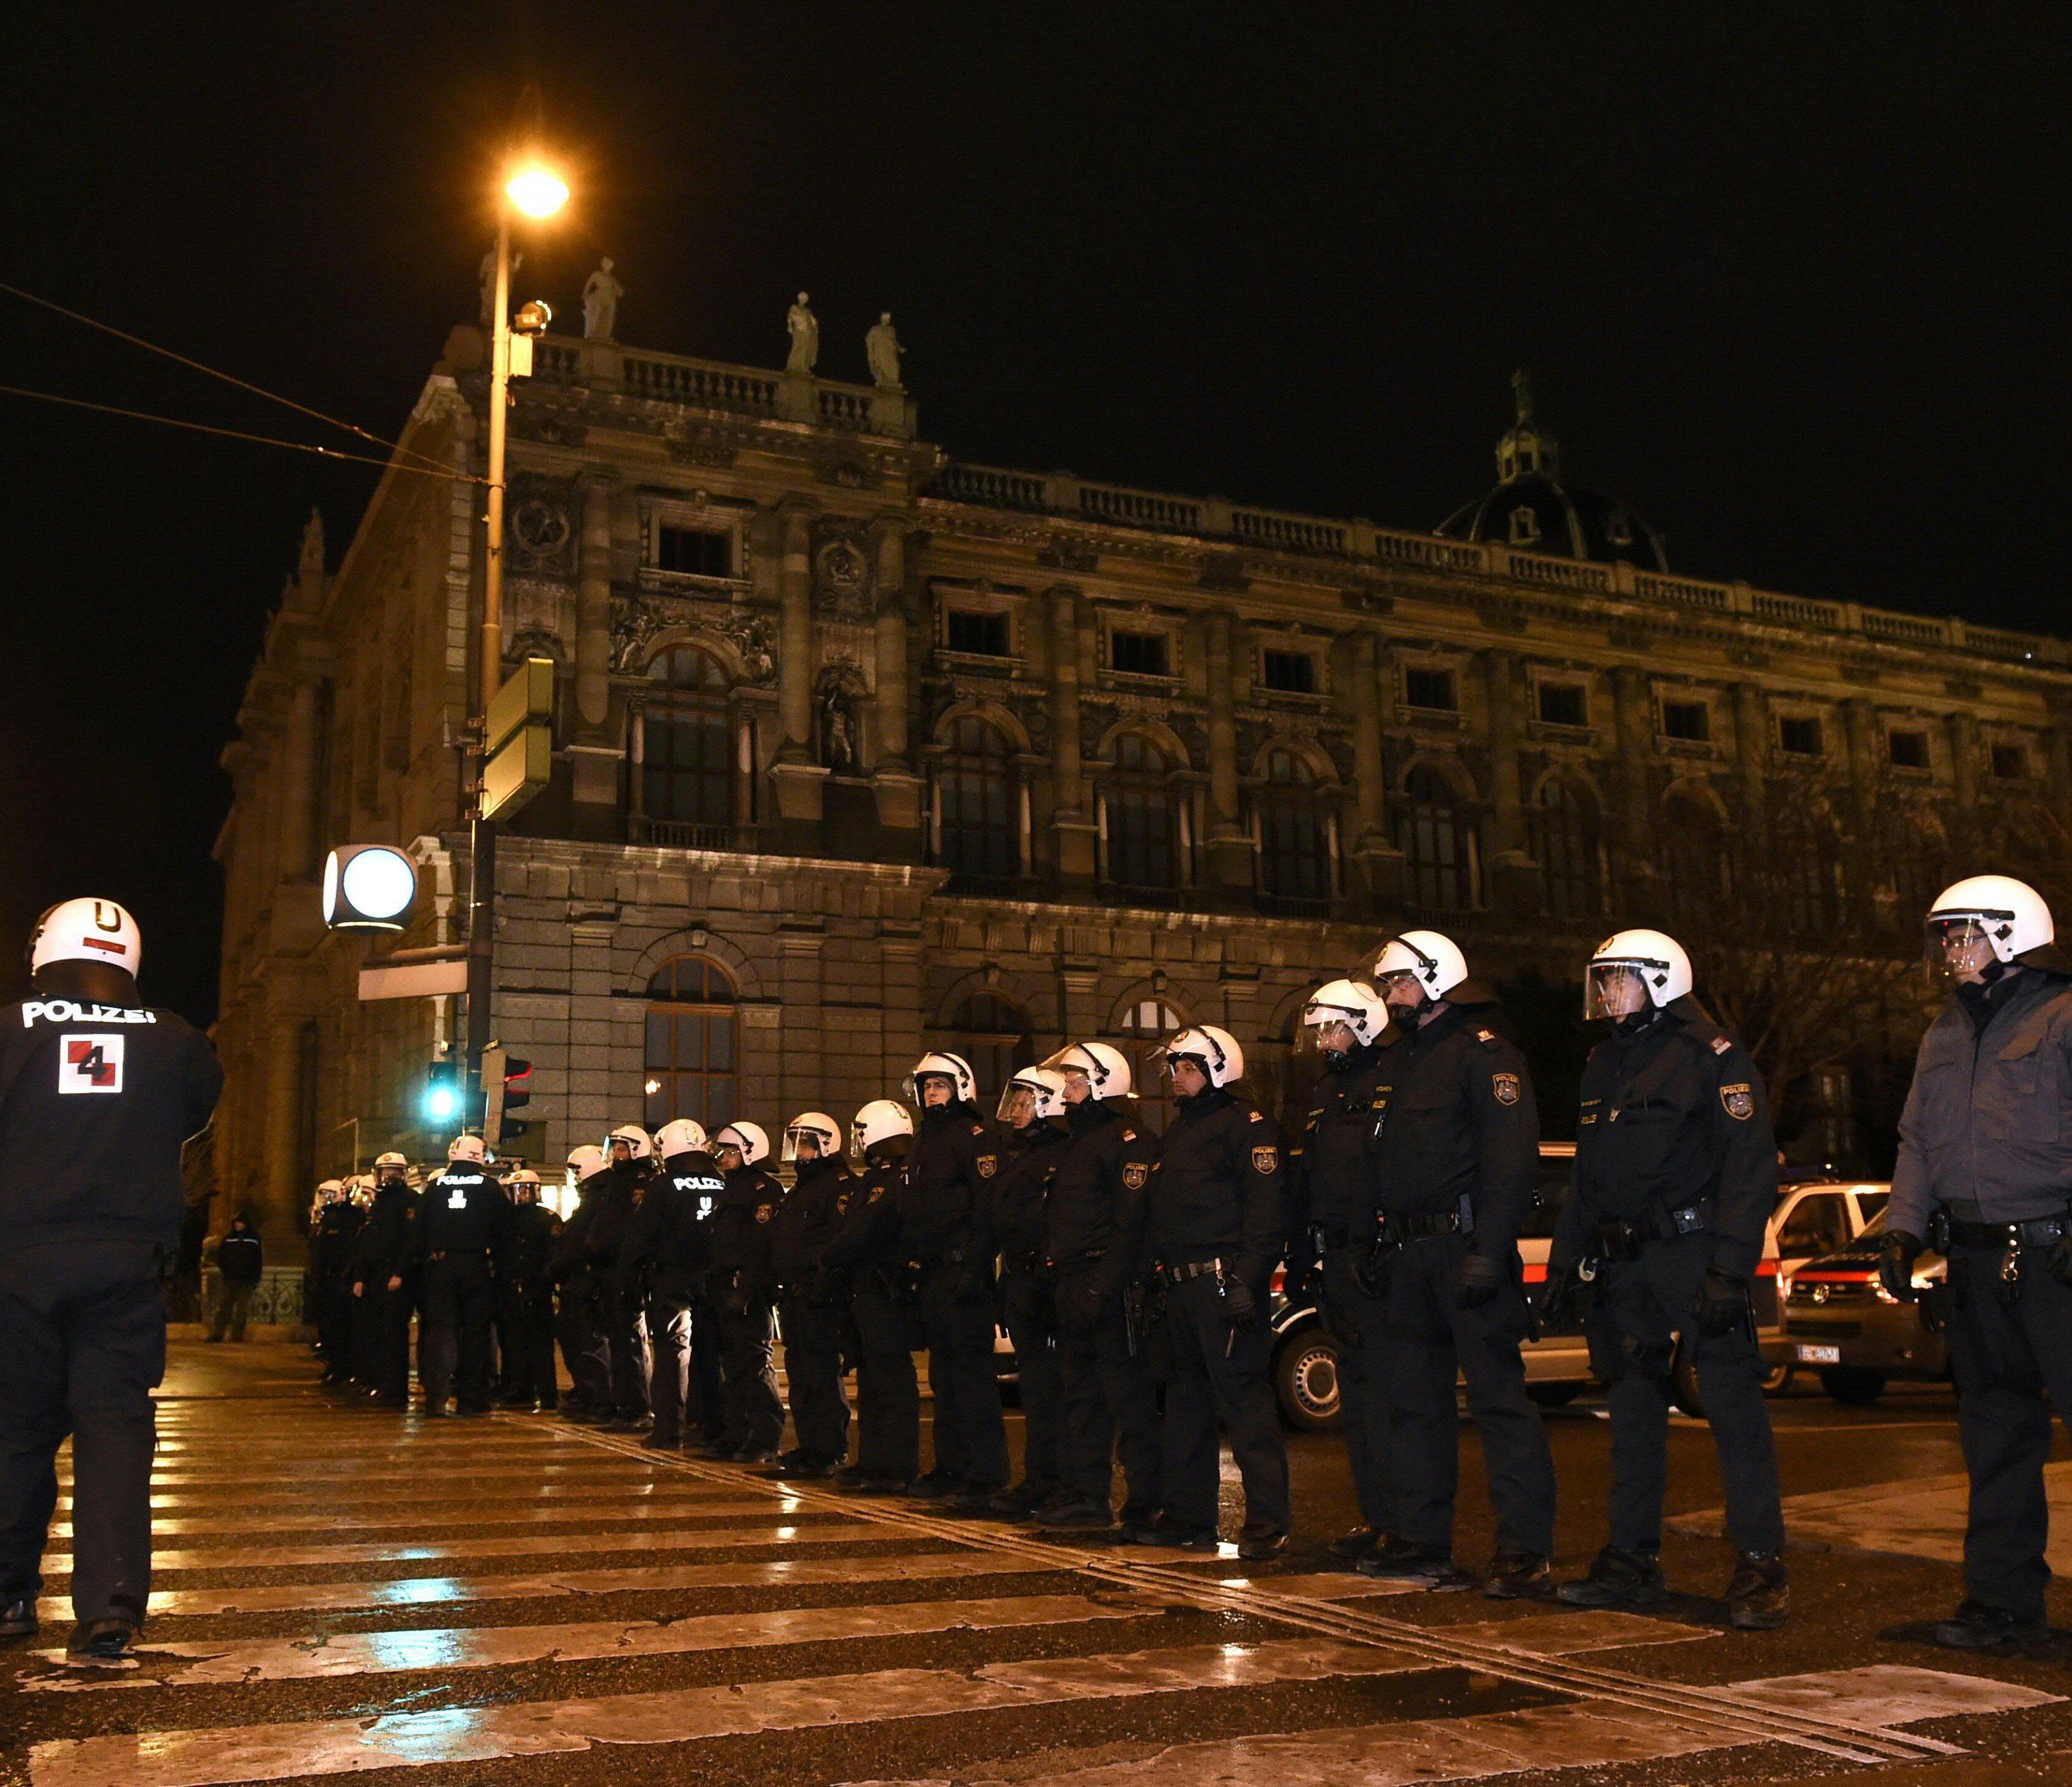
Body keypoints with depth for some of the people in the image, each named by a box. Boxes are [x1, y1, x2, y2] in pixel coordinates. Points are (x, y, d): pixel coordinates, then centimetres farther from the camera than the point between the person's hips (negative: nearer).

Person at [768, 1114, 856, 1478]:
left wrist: (823, 1286, -25)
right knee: (800, 1371, 12)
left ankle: (829, 1452, -5)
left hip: (820, 1298, -10)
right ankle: (808, 1445, 19)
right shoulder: (798, 1191, 22)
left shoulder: (840, 1185, -10)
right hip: (795, 1297, 10)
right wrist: (781, 1287, 19)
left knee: (821, 1373, -8)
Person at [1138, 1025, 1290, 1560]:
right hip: (1181, 1289, 9)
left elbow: (1266, 1210, -15)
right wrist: (1154, 1274, 16)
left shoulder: (1246, 1124, -5)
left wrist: (1247, 1279, -23)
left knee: (1244, 1399, -10)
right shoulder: (1176, 1131, 22)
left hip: (1223, 1282, -9)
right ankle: (1188, 1516, 21)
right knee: (1186, 1401, 13)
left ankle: (1268, 1523, -7)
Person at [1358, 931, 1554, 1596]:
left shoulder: (1483, 1053, -7)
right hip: (1409, 1259, 9)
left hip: (1465, 1248, -9)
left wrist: (1487, 1253, -23)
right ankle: (1423, 1541, 19)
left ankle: (1526, 1550, -3)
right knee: (1416, 1400, 11)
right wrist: (1375, 1245, 16)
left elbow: (1511, 1159, -16)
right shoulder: (1401, 1062, 20)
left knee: (1498, 1397, -7)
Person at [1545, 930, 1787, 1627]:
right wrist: (1564, 1263, 16)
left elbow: (1750, 1166, -13)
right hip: (1623, 1264, 8)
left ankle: (1761, 1566, -2)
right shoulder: (1604, 1065, 18)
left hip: (1691, 1253, -7)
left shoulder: (1712, 1057, -6)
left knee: (1733, 1407, -7)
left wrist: (1729, 1269, -20)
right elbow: (1587, 1176, 22)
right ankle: (1632, 1559, 18)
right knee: (1634, 1411, 11)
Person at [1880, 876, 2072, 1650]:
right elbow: (1917, 1141, 20)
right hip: (1977, 1266, 7)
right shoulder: (1945, 1034, 17)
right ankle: (2003, 1597, 19)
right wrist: (1903, 1228, 9)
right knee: (1996, 1430, 11)